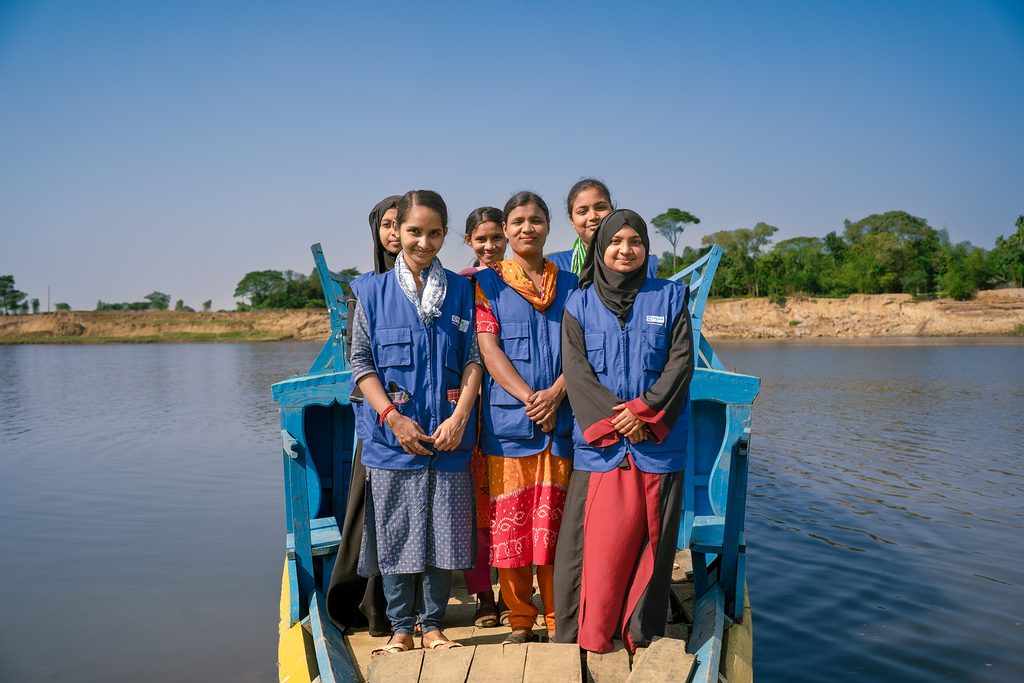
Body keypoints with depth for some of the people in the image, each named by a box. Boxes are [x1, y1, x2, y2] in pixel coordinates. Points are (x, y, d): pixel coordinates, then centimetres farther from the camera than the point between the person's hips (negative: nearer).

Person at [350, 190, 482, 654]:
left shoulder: (461, 291, 6)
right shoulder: (373, 292, 4)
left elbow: (473, 359, 3)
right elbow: (361, 362, 2)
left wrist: (460, 417, -9)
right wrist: (393, 416, -9)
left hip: (449, 437, 1)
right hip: (392, 438, 0)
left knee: (443, 532, 6)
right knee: (396, 533, 5)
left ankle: (433, 625, 23)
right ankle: (400, 628, 21)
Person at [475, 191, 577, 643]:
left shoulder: (571, 285, 14)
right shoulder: (487, 283, 7)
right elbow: (488, 348, -3)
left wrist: (555, 393, -12)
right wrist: (529, 398, -14)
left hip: (561, 420, 2)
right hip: (507, 421, -1)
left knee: (554, 522, 4)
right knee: (509, 521, 2)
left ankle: (557, 619, 17)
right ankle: (520, 620, 17)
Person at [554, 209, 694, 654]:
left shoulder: (670, 298, 8)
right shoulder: (580, 304, 8)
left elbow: (681, 362, 1)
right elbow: (575, 368, -1)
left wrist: (643, 410, -12)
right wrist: (615, 419, -13)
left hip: (658, 441, 1)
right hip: (599, 441, 0)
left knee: (649, 538, 4)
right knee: (598, 541, -1)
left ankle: (642, 635, 17)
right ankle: (589, 638, 12)